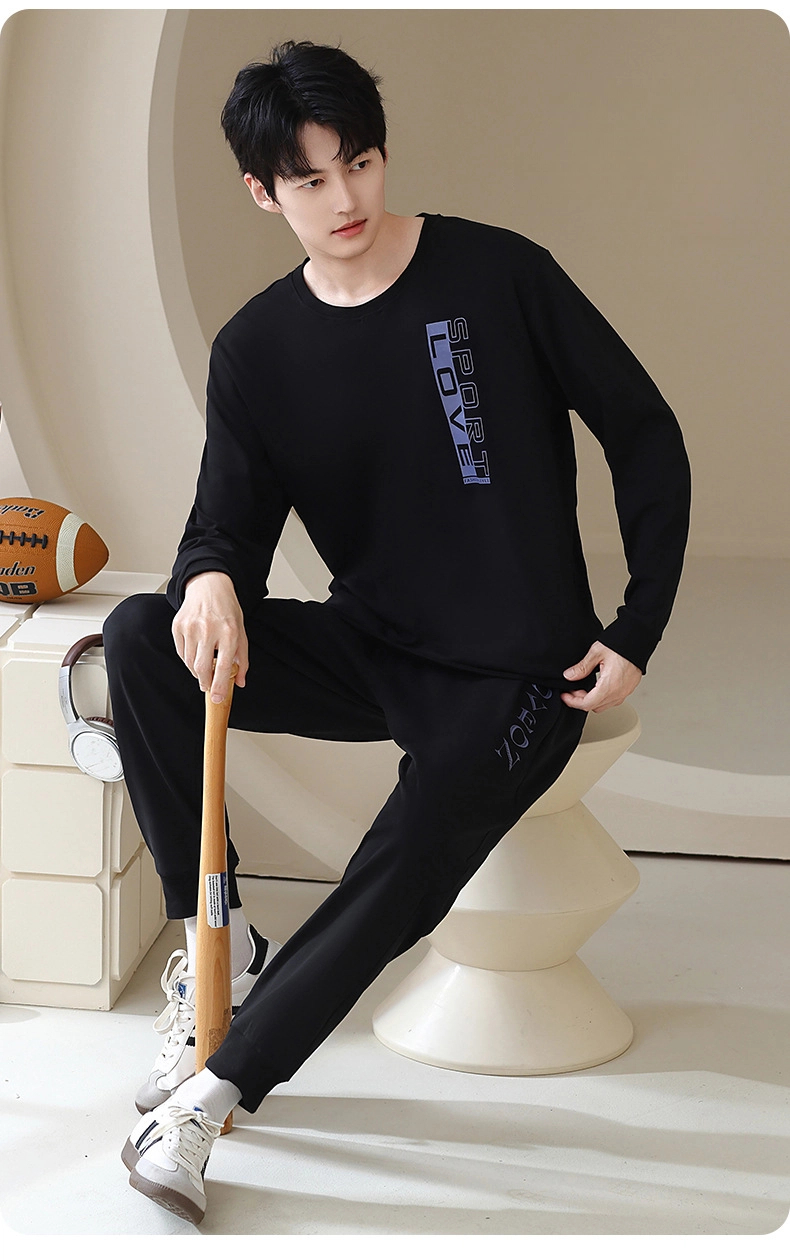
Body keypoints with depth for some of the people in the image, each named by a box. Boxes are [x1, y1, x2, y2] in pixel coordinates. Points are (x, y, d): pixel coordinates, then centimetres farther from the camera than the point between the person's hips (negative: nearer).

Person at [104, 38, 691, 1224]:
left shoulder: (498, 275, -9)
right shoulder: (255, 350, 2)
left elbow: (647, 437, -3)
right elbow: (234, 520, 1)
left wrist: (638, 635, -6)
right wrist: (210, 581, -26)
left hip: (514, 679, -4)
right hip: (371, 648, 4)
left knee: (395, 886, -24)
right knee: (141, 639, -17)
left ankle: (215, 1091, -10)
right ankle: (216, 937, -8)